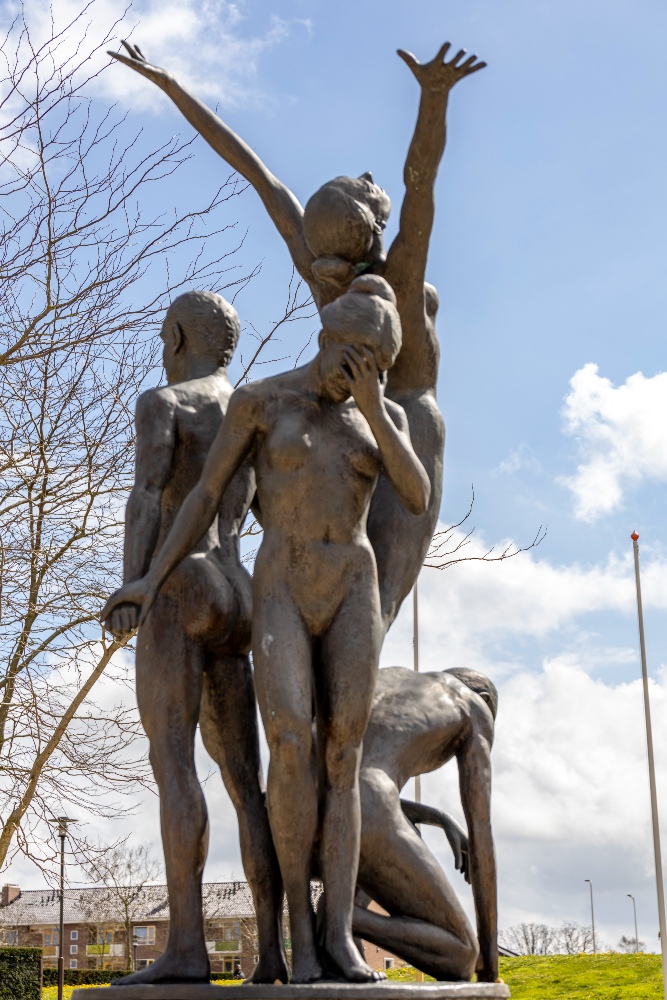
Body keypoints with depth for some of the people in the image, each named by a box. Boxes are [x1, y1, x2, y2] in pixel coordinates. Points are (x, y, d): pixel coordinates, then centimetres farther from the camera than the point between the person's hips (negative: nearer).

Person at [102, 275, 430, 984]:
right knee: (290, 745, -21)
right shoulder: (258, 399, 5)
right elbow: (206, 494, 6)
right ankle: (300, 924, -10)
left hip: (353, 591, 2)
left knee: (341, 756, -9)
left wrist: (372, 408, -12)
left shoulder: (385, 415, 12)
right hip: (280, 592, -2)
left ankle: (340, 938, -12)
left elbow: (416, 499, -4)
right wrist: (154, 576, -1)